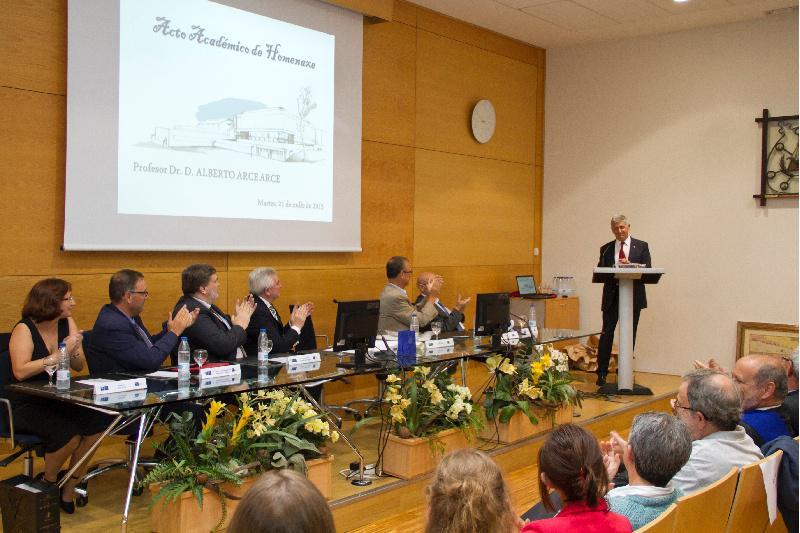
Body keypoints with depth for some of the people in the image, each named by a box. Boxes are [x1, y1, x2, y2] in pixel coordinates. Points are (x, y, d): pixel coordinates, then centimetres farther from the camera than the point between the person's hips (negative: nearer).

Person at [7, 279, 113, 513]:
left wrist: (72, 351, -16)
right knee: (68, 432, -30)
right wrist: (58, 355, -24)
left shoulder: (67, 323, 5)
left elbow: (79, 366, 5)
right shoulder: (24, 330, -11)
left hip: (58, 401, 6)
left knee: (99, 422, -20)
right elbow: (20, 372, -25)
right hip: (26, 406, -6)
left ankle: (69, 490, -1)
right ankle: (48, 483, 2)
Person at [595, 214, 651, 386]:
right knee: (607, 334, -6)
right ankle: (602, 373, 0)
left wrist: (630, 266, -19)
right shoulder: (606, 249, 10)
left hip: (633, 296, 0)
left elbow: (647, 271, -2)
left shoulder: (641, 246, 5)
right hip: (612, 296, 0)